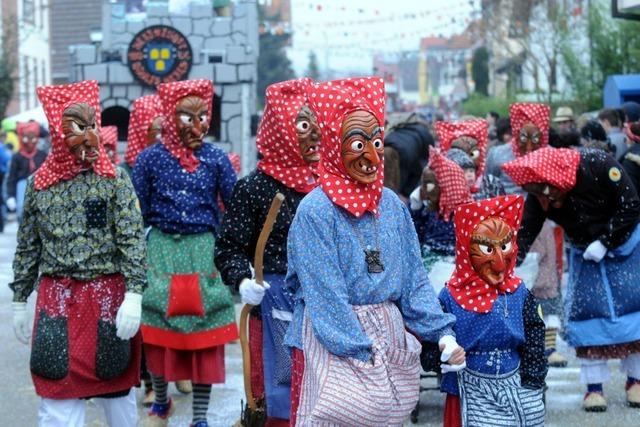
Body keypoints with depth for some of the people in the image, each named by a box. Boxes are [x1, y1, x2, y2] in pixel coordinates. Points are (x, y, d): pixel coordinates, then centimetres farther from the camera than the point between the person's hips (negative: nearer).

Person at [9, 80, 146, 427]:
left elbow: (132, 241, -6)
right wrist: (19, 301, 13)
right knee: (57, 396, -1)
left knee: (116, 387, 9)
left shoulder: (114, 179, -1)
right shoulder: (38, 183, 6)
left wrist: (133, 296, -15)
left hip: (107, 296, -1)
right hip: (56, 298, 1)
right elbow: (27, 248, 12)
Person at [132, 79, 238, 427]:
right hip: (161, 250, 0)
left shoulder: (216, 159, 1)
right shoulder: (151, 158, 0)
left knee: (205, 333, 2)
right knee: (158, 330, 6)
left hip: (204, 251, 0)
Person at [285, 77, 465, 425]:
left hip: (390, 341, 6)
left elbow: (414, 280, 8)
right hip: (333, 348, -6)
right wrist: (361, 354, -17)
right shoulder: (315, 211, -13)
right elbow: (326, 296, -16)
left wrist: (443, 334, -3)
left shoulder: (392, 205, 6)